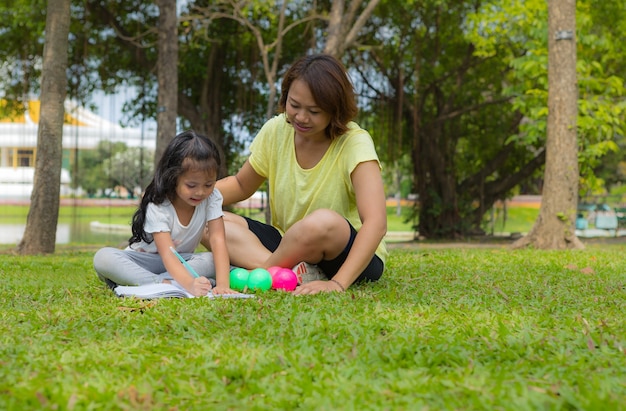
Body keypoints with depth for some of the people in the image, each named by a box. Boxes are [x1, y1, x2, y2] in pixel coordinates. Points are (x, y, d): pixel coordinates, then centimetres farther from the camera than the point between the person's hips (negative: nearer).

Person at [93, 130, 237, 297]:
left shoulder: (212, 197, -14)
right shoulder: (157, 206, -25)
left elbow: (218, 240, -25)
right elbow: (167, 255, -35)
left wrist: (222, 284, -41)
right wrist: (190, 284, -55)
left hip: (183, 260, 3)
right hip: (145, 260, -3)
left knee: (213, 261, -30)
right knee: (103, 258, -31)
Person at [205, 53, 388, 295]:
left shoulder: (354, 143, -18)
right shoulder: (276, 131, -2)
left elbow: (376, 223, -29)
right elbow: (241, 186, 14)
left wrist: (338, 283, -41)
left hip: (353, 258, -5)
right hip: (290, 249, 6)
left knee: (323, 222, -39)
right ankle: (293, 274, -30)